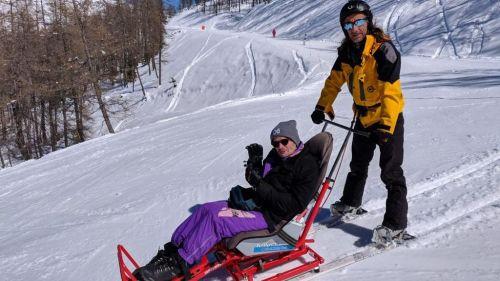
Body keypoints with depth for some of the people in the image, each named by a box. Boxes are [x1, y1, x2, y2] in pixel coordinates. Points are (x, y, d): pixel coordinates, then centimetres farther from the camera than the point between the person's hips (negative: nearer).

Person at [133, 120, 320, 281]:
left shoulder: (308, 165, -13)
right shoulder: (275, 156, 11)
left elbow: (296, 205, -20)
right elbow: (255, 181, 16)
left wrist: (262, 186, -24)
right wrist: (255, 161, -5)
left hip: (271, 216, -8)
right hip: (255, 202, 9)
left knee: (217, 219, -23)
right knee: (206, 209, -6)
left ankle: (178, 264, -19)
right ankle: (172, 250, -4)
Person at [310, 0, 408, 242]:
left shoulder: (384, 50, -25)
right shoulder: (347, 52, -3)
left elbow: (391, 92, -31)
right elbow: (334, 81, 12)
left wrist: (386, 126, -38)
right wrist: (322, 107, 9)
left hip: (388, 119, -7)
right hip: (363, 117, 7)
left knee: (391, 172, -6)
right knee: (358, 164, 23)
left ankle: (396, 223, 1)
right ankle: (351, 203, 43)